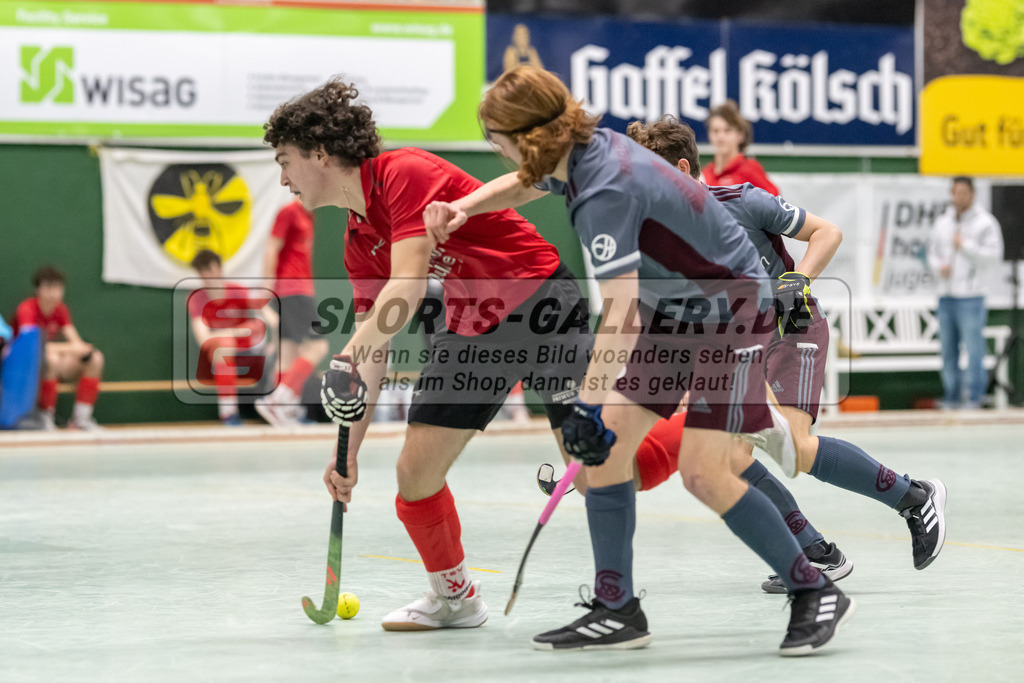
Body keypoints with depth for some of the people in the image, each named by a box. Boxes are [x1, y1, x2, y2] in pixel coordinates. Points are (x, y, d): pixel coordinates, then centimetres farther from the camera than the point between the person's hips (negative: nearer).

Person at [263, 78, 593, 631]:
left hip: (542, 301, -8)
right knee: (415, 471, 1)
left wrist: (361, 341, -42)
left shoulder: (405, 173, -18)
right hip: (470, 329, 8)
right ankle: (453, 596, 21)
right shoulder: (358, 241, 7)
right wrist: (348, 451, 4)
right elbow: (370, 354, 9)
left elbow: (408, 287, -29)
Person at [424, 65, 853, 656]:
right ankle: (617, 609, 6)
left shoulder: (604, 192, -29)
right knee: (608, 439, 1)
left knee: (703, 470, -15)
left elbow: (620, 309, -33)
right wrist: (465, 207, 6)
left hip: (730, 309, -9)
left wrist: (590, 400, -34)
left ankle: (816, 592, 0)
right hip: (673, 309, 9)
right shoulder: (587, 150, -2)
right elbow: (525, 184, 23)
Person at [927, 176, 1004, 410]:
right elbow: (932, 252, 20)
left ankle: (974, 398, -4)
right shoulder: (942, 222, 14)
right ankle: (951, 398, 13)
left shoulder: (985, 222, -3)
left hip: (971, 296, -6)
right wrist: (940, 266, -1)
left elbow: (994, 257, -9)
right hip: (945, 295, 6)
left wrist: (965, 245, -15)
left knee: (974, 349, -8)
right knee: (948, 349, 7)